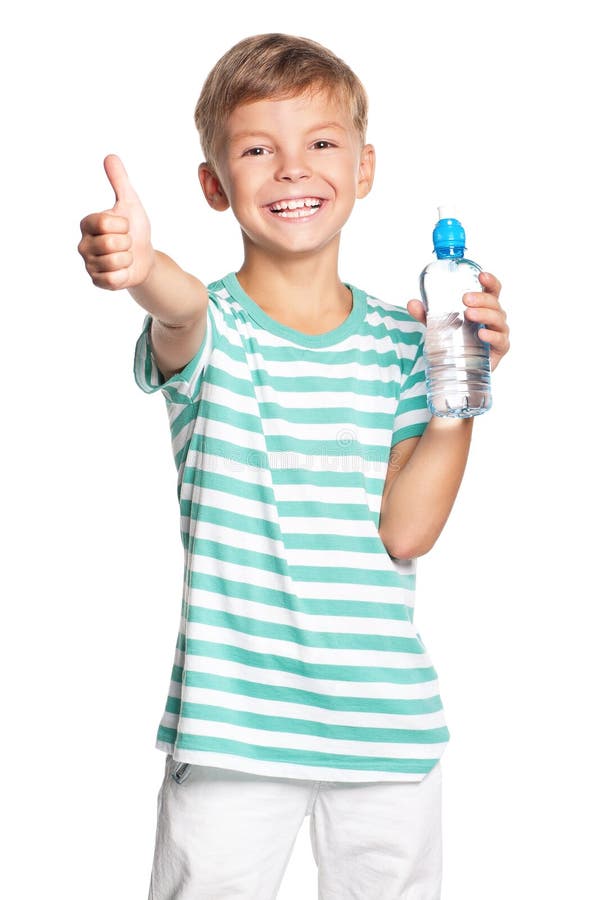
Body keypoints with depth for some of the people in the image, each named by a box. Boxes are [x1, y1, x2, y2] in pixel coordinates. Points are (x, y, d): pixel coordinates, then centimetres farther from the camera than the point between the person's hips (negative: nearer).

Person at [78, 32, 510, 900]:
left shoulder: (402, 337, 3)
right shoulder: (208, 329, -5)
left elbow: (405, 529, -4)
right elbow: (186, 310, -33)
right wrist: (143, 268, -56)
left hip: (388, 717, 3)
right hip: (232, 720, -3)